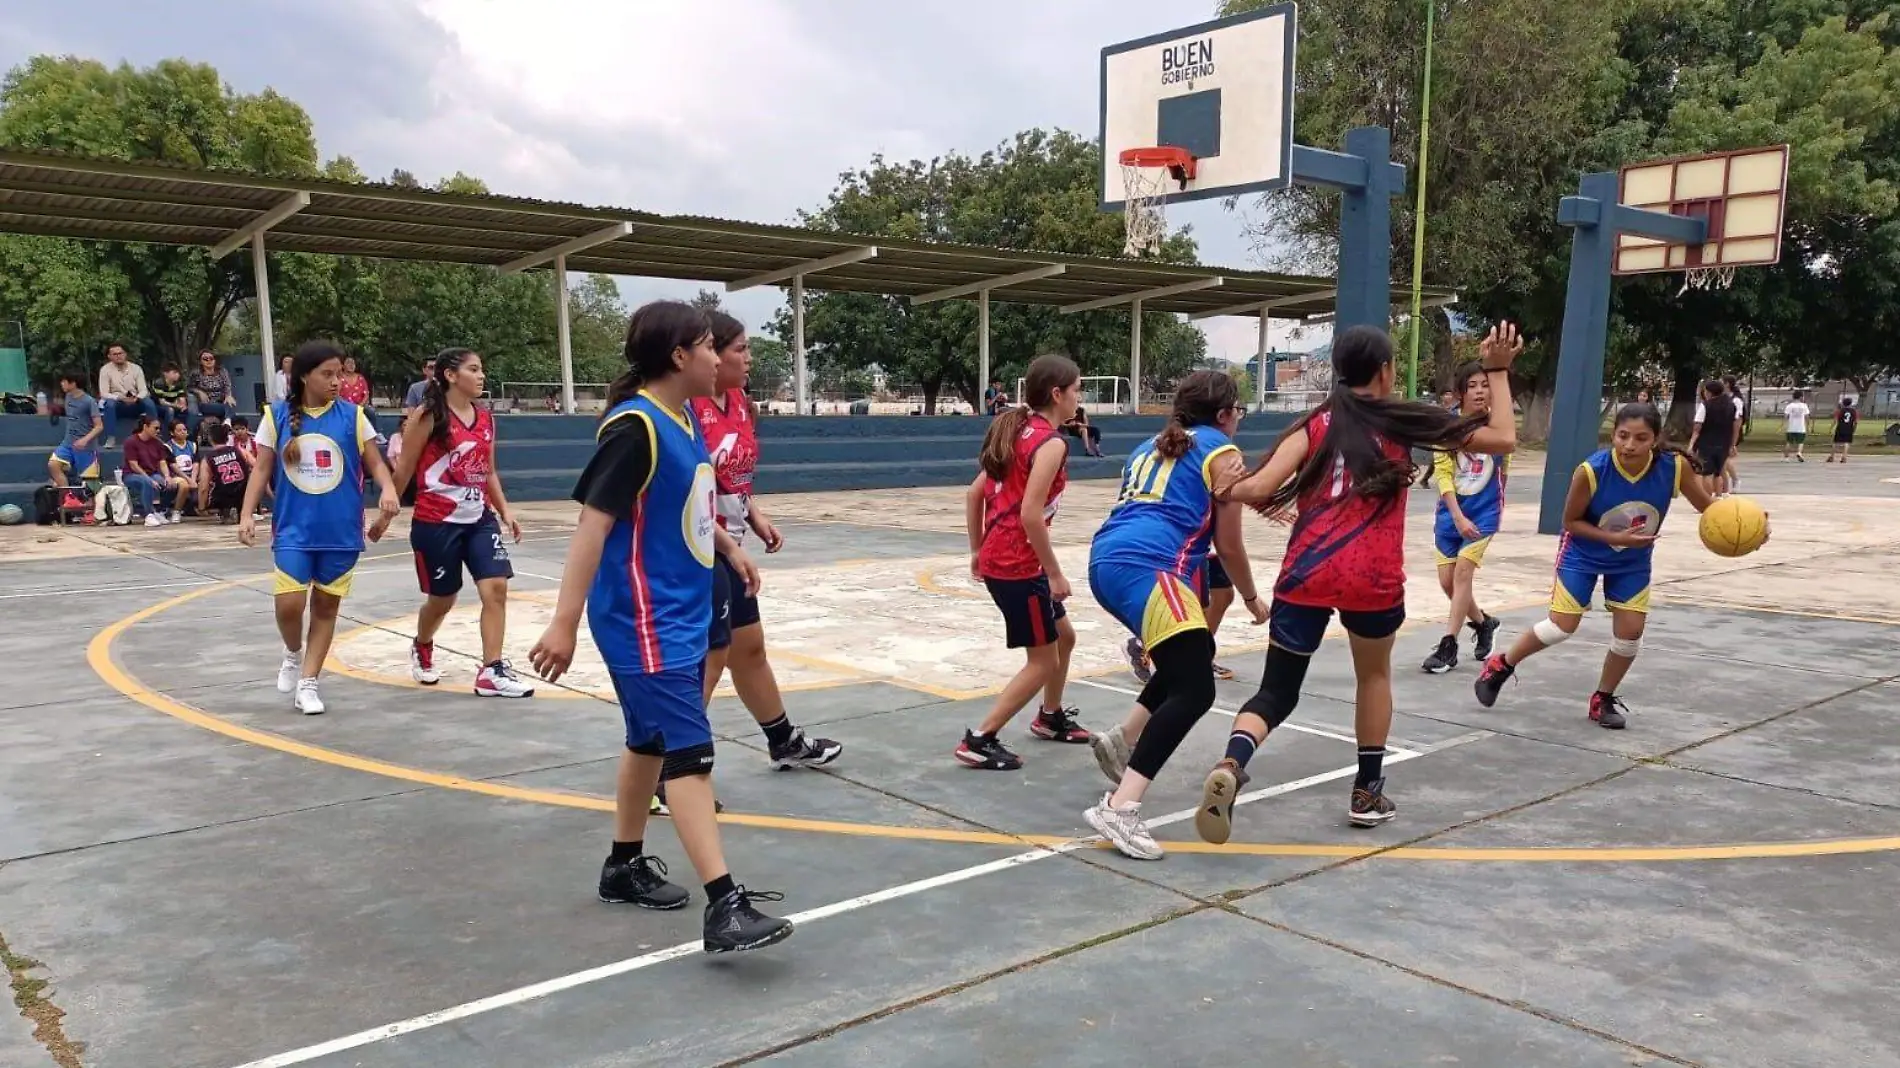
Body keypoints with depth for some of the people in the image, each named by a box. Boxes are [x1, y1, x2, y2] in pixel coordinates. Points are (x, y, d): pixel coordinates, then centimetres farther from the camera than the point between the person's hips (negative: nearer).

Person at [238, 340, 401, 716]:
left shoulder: (351, 415, -1)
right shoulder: (276, 415, 0)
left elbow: (375, 464, 1)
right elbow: (261, 469, 3)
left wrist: (388, 490, -19)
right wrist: (246, 514, -5)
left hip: (341, 530, 1)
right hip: (294, 529, -1)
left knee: (326, 606, 7)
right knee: (289, 604, -10)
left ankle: (307, 683, 19)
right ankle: (293, 653, 23)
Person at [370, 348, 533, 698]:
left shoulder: (485, 417, 7)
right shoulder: (428, 416, -10)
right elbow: (404, 470, -6)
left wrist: (505, 511, 8)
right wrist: (386, 516, -1)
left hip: (479, 519, 5)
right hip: (436, 522, -5)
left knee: (495, 587, -9)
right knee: (442, 598, 9)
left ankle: (492, 672, -5)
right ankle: (421, 649, 41)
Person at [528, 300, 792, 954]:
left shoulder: (686, 421, 8)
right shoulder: (635, 426, -19)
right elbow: (593, 522, -23)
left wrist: (730, 550, 34)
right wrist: (565, 621, -26)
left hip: (682, 614, 9)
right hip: (645, 622, -9)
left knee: (651, 741, 18)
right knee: (689, 752, -12)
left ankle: (625, 867, 34)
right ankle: (725, 906, -11)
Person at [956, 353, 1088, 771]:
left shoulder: (1018, 431, 12)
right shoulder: (1051, 442, -15)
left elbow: (974, 493, 13)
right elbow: (1030, 514, -23)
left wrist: (977, 551, 19)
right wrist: (1055, 573, -16)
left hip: (996, 557, 9)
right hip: (1017, 564, -9)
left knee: (1064, 636, 25)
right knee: (1043, 661, 2)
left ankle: (1050, 717, 42)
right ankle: (978, 740, 1)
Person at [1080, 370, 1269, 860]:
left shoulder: (1152, 446, 28)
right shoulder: (1221, 451, 7)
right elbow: (1228, 546, 8)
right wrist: (1252, 599, 24)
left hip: (1107, 563, 9)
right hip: (1148, 569, -9)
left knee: (1191, 656, 28)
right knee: (1194, 690, -13)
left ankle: (1121, 740, 28)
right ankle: (1119, 809, -23)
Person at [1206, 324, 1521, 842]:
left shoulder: (1315, 425, 9)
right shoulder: (1403, 421, 7)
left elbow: (1259, 488, -5)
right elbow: (1503, 439, 10)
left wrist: (1221, 491, 15)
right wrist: (1497, 371, 19)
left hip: (1306, 572, 1)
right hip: (1372, 576, -1)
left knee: (1277, 692, 8)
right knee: (1375, 675, 27)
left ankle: (1230, 765, -21)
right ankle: (1367, 793, 31)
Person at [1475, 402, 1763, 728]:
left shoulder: (1675, 466, -25)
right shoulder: (1591, 471, -32)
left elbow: (1707, 505, -9)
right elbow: (1570, 521, -18)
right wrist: (1615, 537, -30)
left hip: (1633, 560, 3)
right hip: (1584, 554, -3)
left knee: (1630, 632, 1)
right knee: (1561, 627, -4)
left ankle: (1603, 699, 24)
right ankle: (1500, 666, 19)